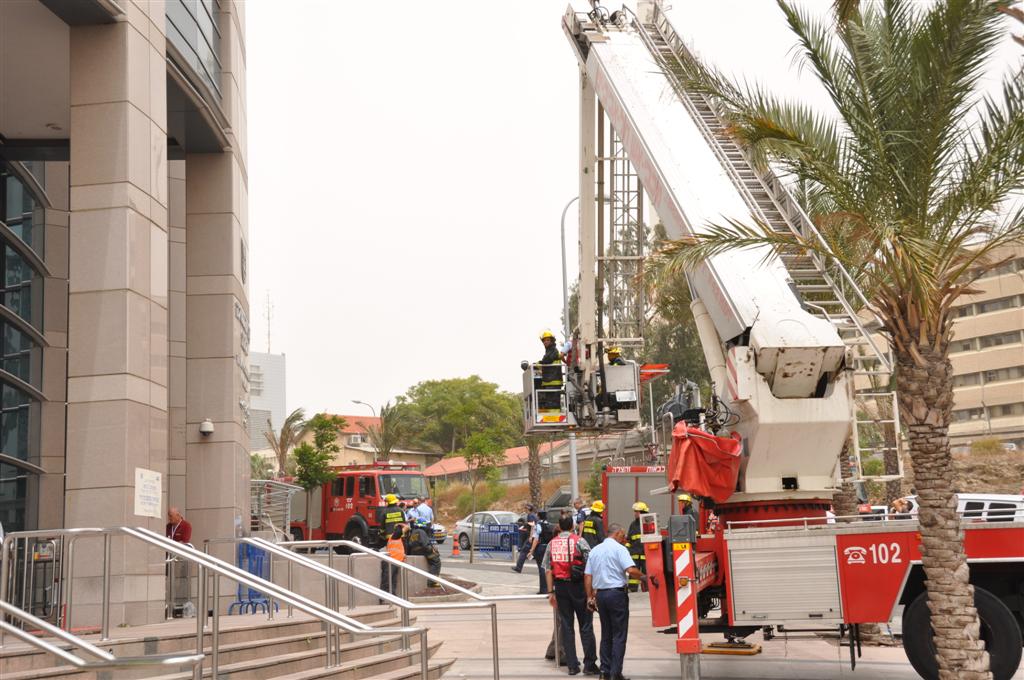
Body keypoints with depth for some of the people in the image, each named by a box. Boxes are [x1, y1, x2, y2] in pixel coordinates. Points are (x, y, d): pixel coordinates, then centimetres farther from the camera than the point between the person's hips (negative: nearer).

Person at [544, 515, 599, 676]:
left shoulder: (552, 544, 4)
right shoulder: (579, 541, -5)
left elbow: (548, 570, 2)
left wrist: (551, 592, 5)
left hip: (560, 587, 3)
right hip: (578, 586, -3)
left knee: (566, 626, 8)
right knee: (586, 626, 3)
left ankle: (572, 665, 8)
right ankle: (589, 664, 2)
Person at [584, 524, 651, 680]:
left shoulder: (594, 550, 13)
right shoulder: (619, 549, -7)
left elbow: (587, 576, 11)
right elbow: (631, 570, -21)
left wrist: (589, 597, 14)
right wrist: (644, 578, -7)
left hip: (600, 594, 6)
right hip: (617, 593, -6)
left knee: (606, 634, 14)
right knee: (619, 635, -2)